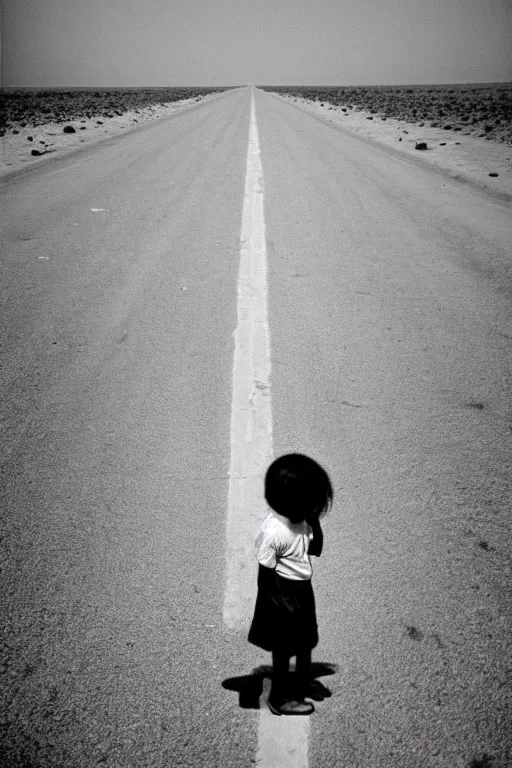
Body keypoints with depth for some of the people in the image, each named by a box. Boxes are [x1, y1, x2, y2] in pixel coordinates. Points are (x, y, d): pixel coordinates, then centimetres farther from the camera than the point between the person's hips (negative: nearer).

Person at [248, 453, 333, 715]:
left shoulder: (302, 519, -8)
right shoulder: (272, 531, -31)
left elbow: (316, 550, 9)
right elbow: (265, 577, -22)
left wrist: (315, 521, -3)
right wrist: (280, 608, -17)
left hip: (303, 590, 8)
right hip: (283, 596, -8)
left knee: (306, 639, 27)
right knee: (283, 649, 13)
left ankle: (304, 682, 51)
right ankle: (279, 698, 35)